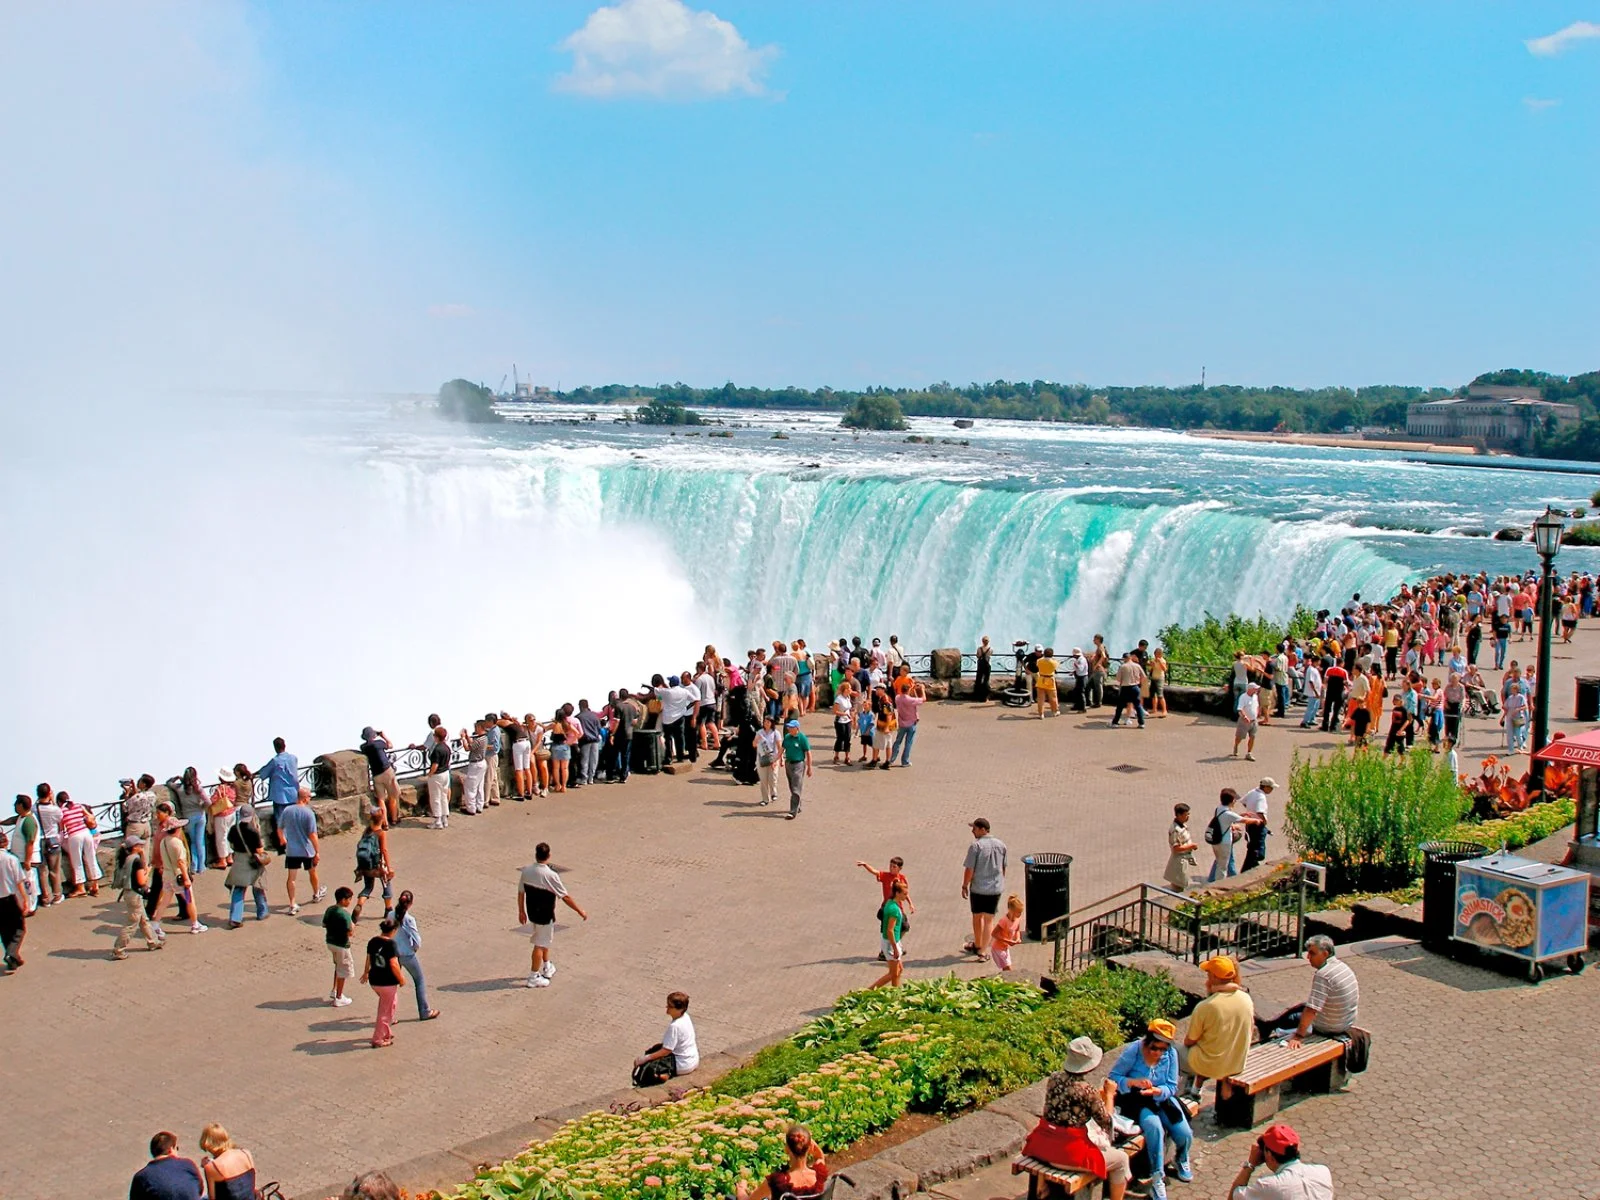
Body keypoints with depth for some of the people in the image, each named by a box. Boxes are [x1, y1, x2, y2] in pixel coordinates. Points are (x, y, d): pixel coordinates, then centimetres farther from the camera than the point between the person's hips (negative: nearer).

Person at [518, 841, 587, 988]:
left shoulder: (526, 870, -6)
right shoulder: (550, 875, -24)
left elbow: (520, 892, 3)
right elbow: (565, 897, -20)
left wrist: (521, 911, 16)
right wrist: (580, 911, -11)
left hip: (532, 912, 7)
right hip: (545, 915, -7)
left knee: (543, 940, 26)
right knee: (541, 945, 5)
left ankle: (547, 968, 41)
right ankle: (533, 978, 12)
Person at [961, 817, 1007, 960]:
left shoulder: (975, 846, -16)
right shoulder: (1001, 845, 1)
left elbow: (969, 869, -14)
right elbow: (1003, 868, 11)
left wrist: (964, 886, -2)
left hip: (978, 888, -3)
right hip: (996, 888, 3)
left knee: (977, 917, 16)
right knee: (989, 919, 7)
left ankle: (977, 945, 33)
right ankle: (983, 951, 3)